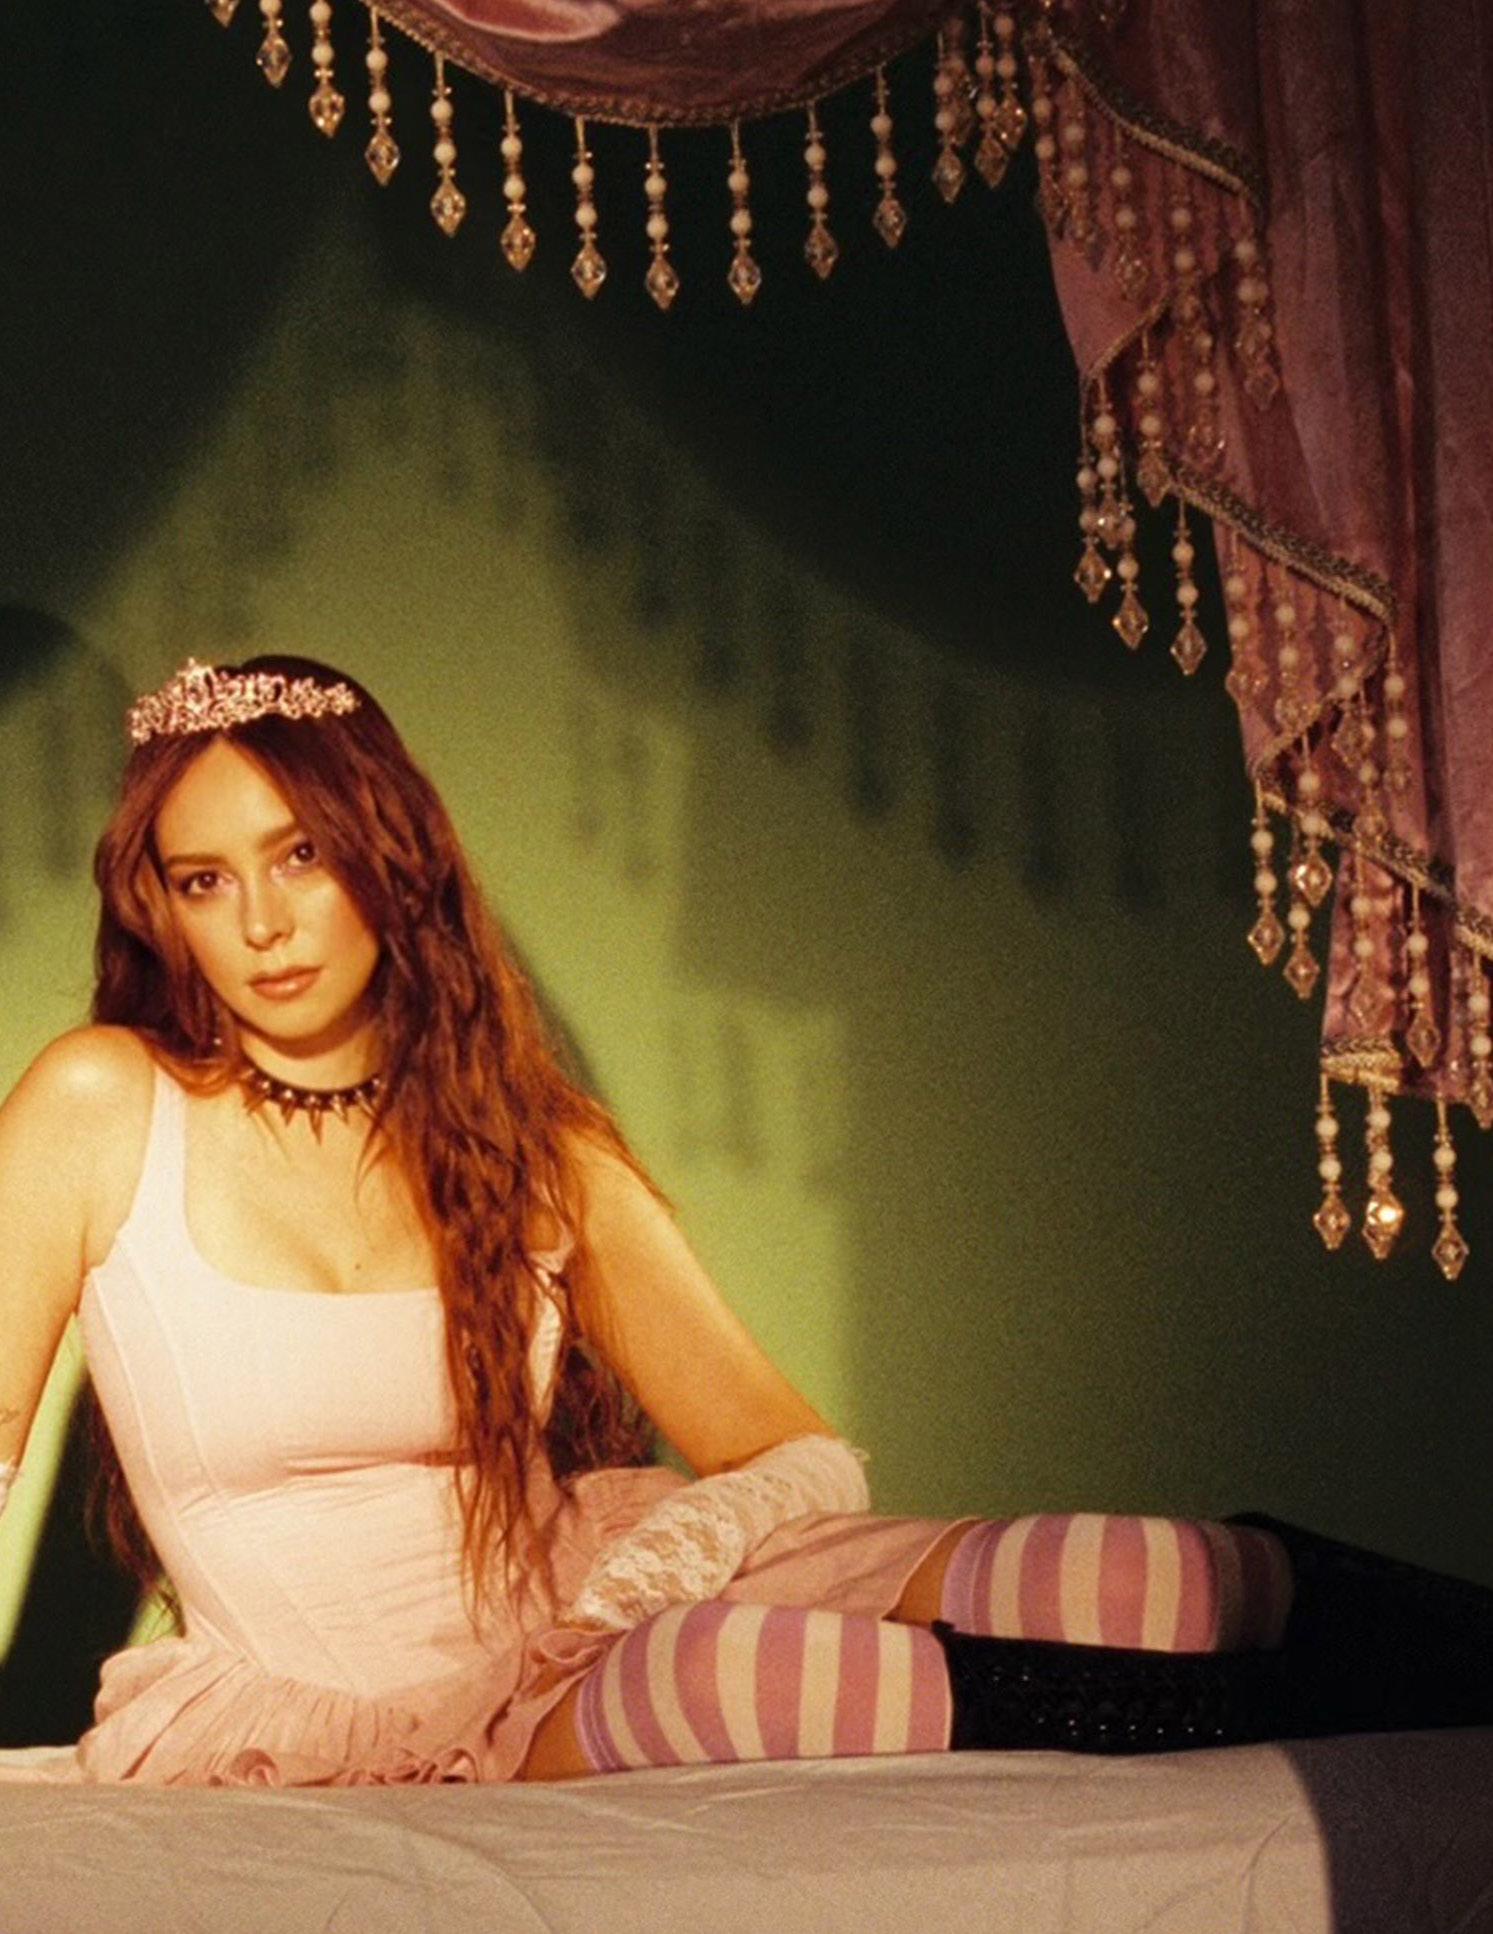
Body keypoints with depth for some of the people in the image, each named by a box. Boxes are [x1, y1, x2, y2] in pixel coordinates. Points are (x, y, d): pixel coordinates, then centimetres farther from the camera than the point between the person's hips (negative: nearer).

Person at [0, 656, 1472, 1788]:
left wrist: (619, 1594, -14)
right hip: (305, 1719, -3)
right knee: (718, 1673, -40)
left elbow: (801, 1460, 7)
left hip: (570, 1639, 4)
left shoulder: (536, 1147, 10)